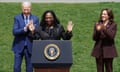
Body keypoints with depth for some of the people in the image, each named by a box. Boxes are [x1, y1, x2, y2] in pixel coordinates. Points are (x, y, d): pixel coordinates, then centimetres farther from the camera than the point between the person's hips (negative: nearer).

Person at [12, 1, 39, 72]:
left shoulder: (35, 19, 2)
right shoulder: (17, 18, -1)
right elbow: (14, 32, -12)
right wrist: (25, 28, -25)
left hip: (30, 47, 1)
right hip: (19, 46, -1)